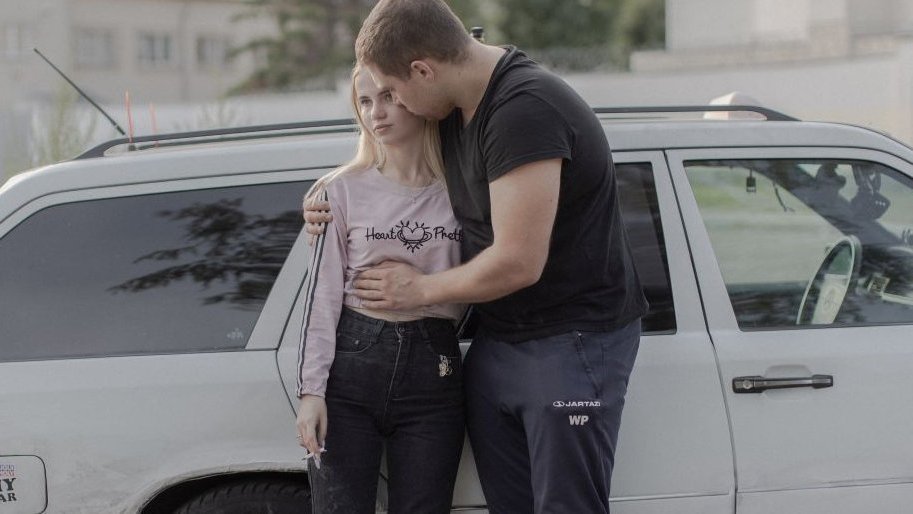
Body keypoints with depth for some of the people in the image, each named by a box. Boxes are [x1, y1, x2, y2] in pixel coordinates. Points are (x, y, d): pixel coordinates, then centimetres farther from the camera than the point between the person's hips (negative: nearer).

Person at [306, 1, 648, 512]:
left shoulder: (526, 110, -23)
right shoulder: (456, 109, 6)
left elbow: (518, 263, -25)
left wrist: (420, 287, -8)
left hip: (573, 340, -9)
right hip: (498, 341, 9)